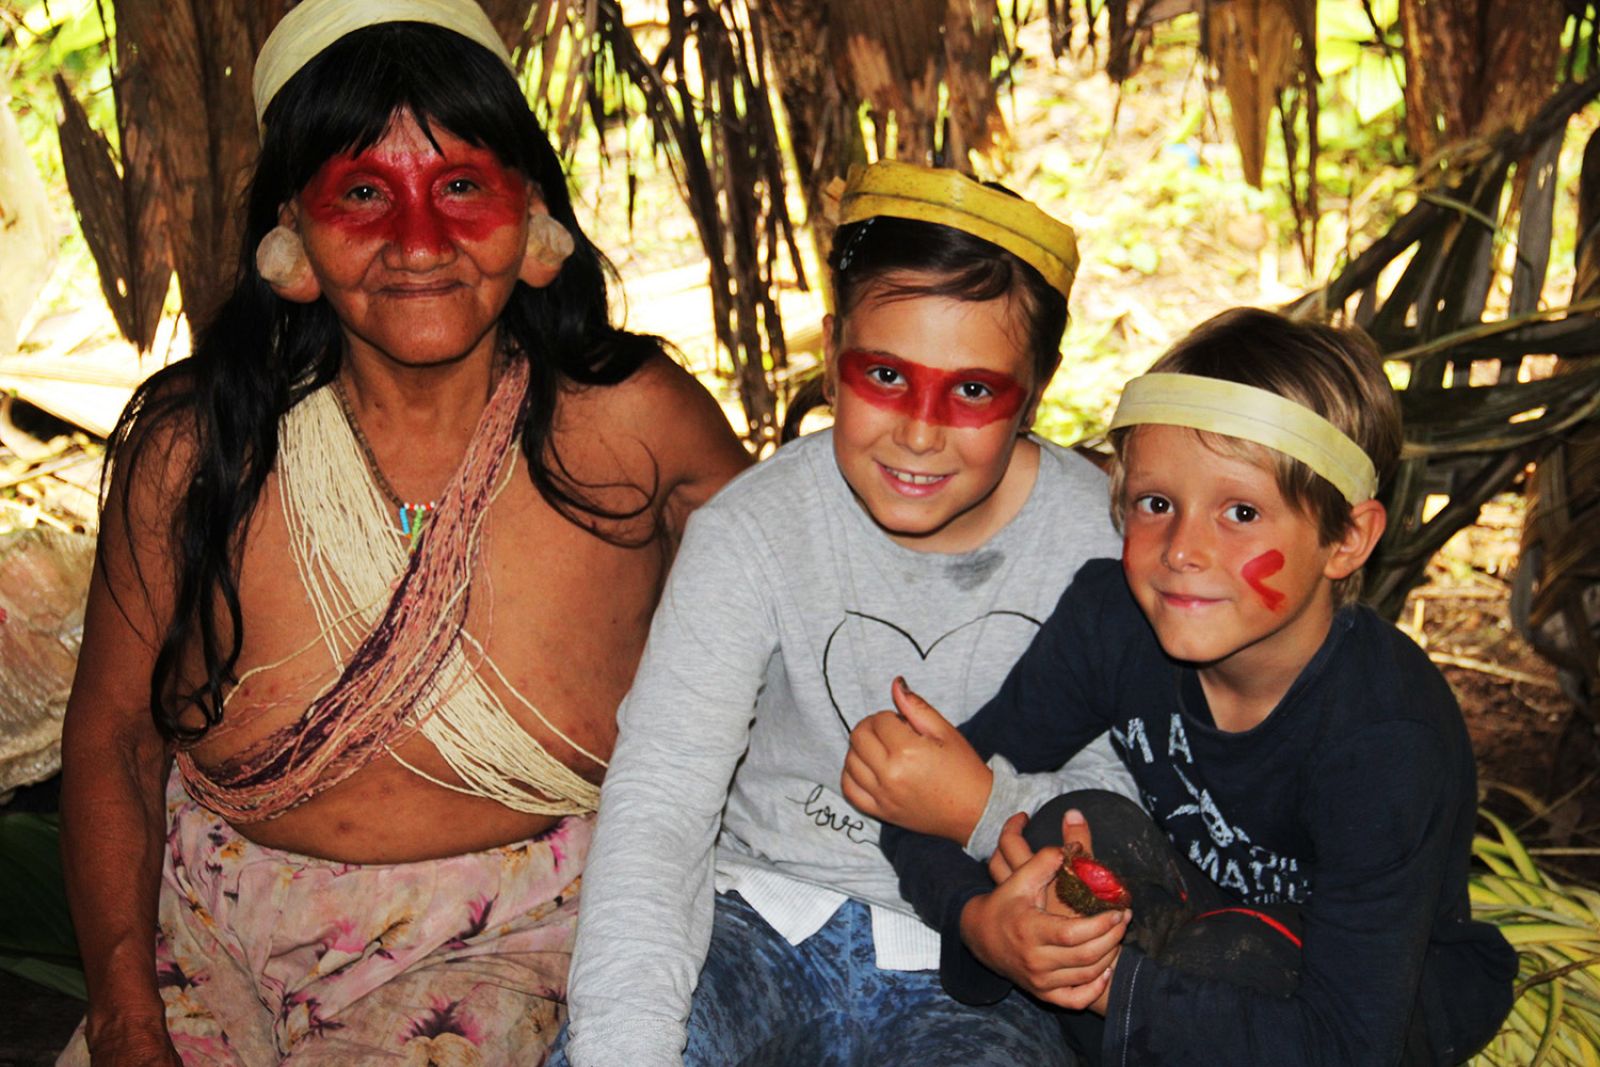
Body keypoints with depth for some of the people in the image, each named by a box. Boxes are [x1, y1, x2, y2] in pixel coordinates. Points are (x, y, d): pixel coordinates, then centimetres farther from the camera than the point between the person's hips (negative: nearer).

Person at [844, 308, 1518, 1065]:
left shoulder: (1389, 740, -31)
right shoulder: (1111, 615, -20)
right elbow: (928, 803, -16)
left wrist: (1104, 980, -42)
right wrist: (982, 921, -37)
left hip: (1399, 994, -4)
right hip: (1199, 917, 5)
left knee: (1229, 952, -35)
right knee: (1088, 831, -24)